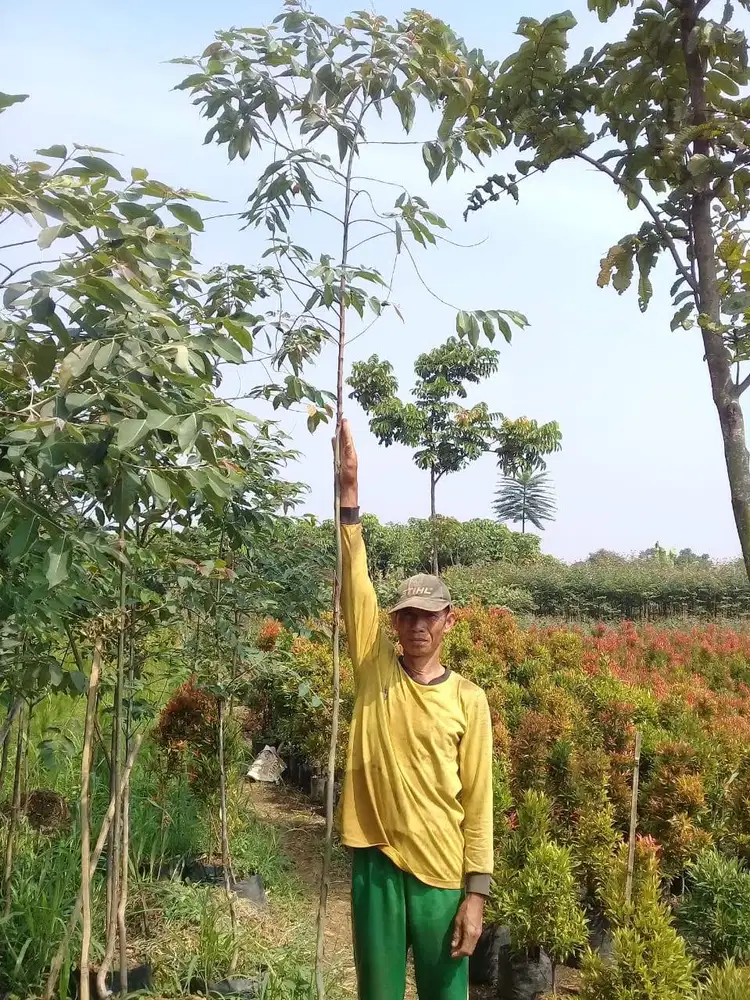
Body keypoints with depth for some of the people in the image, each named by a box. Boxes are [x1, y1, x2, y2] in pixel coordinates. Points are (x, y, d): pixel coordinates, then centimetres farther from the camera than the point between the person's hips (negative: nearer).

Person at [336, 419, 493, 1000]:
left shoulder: (468, 700, -2)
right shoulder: (375, 671, -1)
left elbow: (478, 801, -1)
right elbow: (356, 583, -11)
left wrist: (477, 891, -5)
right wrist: (350, 493, -19)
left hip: (442, 872, -1)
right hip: (376, 862, 1)